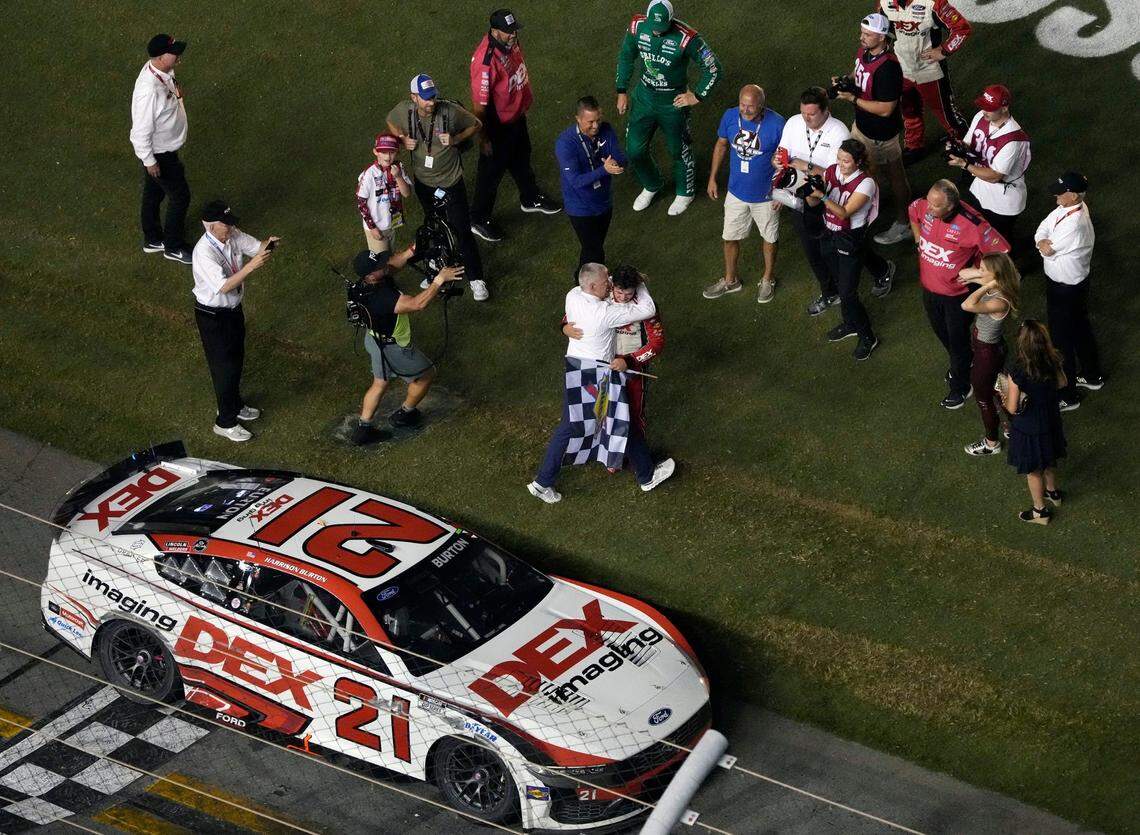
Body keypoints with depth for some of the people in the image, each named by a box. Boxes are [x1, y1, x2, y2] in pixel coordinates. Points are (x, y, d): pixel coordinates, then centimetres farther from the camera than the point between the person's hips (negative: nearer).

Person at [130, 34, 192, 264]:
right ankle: (173, 247, 27)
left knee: (154, 194, 25)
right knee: (180, 196, 8)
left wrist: (176, 93, 1)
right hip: (158, 154, -9)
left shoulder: (163, 72, -9)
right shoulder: (149, 90, -37)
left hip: (165, 148, 9)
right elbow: (142, 130, -29)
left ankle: (152, 239, 44)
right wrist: (149, 161, -21)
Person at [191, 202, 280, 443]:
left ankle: (234, 405, 48)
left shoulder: (232, 236, -10)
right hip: (213, 316, -8)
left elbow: (255, 246, -1)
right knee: (224, 367, 5)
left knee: (236, 359, 25)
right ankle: (225, 422, 22)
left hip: (233, 308, 8)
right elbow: (223, 286, -39)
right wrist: (250, 267, -46)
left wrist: (267, 245, -24)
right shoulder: (204, 253, -33)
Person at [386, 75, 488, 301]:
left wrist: (456, 139, -25)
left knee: (462, 231, -2)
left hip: (450, 182, -3)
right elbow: (391, 122, 8)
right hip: (423, 181, 3)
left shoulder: (450, 110, -25)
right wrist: (402, 139, -11)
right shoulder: (404, 111, -17)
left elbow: (476, 125, -8)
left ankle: (476, 279, 12)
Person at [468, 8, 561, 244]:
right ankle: (479, 219, 32)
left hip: (517, 115, 8)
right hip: (498, 125, -8)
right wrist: (483, 138, -20)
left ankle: (531, 198, 55)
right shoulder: (485, 60, -37)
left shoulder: (510, 41, -11)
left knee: (521, 158, 30)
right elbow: (479, 103, -28)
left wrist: (525, 100, 23)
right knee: (492, 171, 12)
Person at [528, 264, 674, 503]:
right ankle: (646, 476, 33)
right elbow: (648, 310, -22)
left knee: (568, 427, 18)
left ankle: (542, 483, 22)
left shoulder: (573, 296, -8)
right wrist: (640, 285, -4)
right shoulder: (605, 312, -28)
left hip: (573, 367, 7)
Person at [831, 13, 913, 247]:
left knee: (894, 176, 11)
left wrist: (853, 98, -27)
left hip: (880, 134, -9)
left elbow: (886, 109, -30)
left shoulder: (888, 67, -34)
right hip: (862, 124, 9)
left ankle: (903, 225, 29)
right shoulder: (864, 50, -6)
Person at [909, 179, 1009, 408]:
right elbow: (912, 211, 10)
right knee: (941, 332, 27)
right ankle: (962, 363, 55)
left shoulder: (971, 224, -35)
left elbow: (1001, 251, -25)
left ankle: (960, 387, 34)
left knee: (957, 338, 13)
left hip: (956, 293, -6)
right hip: (930, 286, 6)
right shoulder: (924, 207, -18)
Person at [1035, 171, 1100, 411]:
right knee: (1080, 329, 27)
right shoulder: (1069, 207, -6)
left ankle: (1067, 396, 22)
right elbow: (1042, 230, 0)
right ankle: (1091, 376, 48)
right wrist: (1043, 242, -20)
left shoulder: (1075, 225, -35)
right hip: (1077, 283, 10)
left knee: (1062, 340, 6)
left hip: (1065, 289, -10)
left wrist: (1045, 244, -8)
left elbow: (1049, 253, -27)